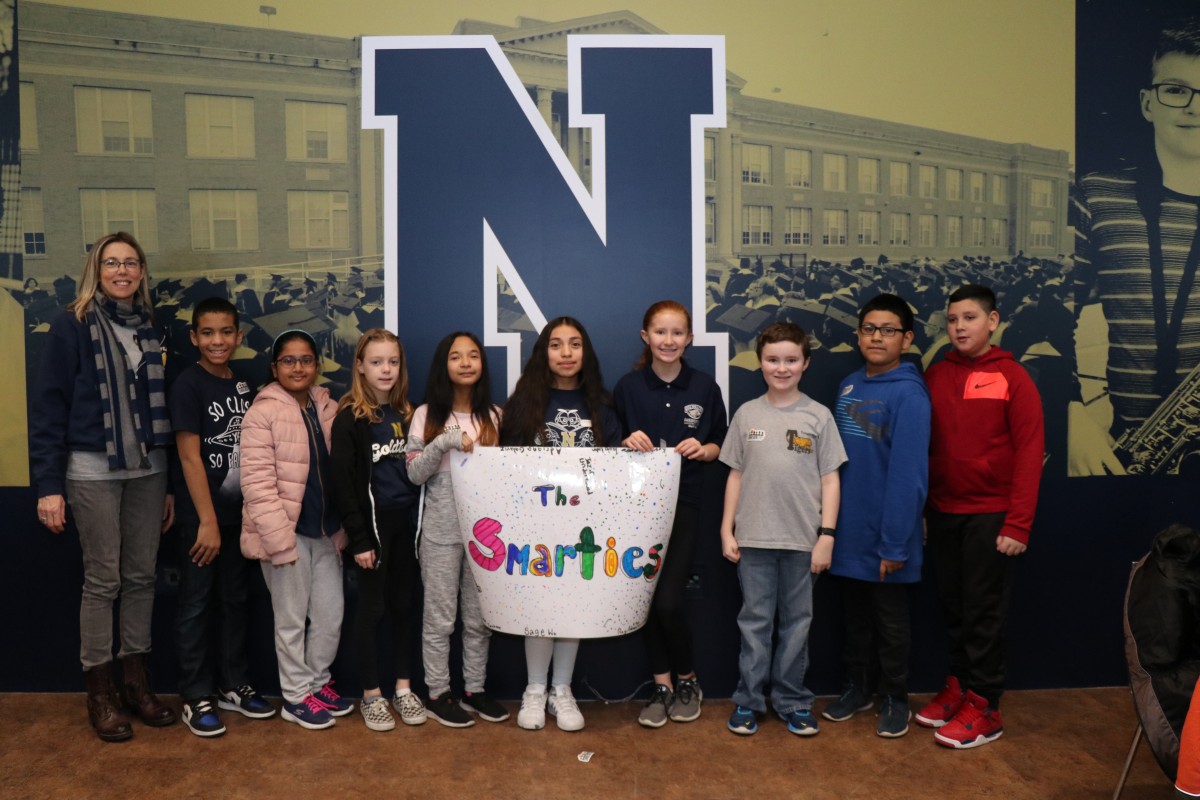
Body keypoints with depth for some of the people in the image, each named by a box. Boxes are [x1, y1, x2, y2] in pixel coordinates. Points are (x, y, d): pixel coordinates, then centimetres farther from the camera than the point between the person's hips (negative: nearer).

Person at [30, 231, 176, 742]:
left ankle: (137, 682, 21)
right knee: (102, 580, 2)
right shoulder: (72, 326, -4)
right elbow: (48, 406, -6)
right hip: (92, 471, -4)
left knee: (142, 576, 9)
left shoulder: (151, 329, 9)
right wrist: (48, 485, -11)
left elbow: (163, 407, 11)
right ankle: (100, 691, 16)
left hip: (147, 470, 4)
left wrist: (170, 485, 10)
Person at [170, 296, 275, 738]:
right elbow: (190, 457, -14)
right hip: (201, 516, -6)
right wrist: (207, 521, -16)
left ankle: (234, 685, 27)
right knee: (196, 605, 5)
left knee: (236, 601, 14)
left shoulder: (244, 384, 7)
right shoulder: (188, 385, -11)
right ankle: (196, 697, 16)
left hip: (240, 513, 6)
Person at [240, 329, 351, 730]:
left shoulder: (329, 409, 6)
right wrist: (279, 540, -20)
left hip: (325, 531, 6)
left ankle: (318, 682, 32)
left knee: (331, 613, 13)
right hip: (287, 532, -5)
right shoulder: (263, 412, -11)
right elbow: (257, 482, -17)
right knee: (292, 618, 7)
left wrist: (342, 528, 8)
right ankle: (296, 695, 23)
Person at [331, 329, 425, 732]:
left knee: (405, 604, 11)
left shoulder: (407, 414, 8)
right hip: (373, 522, -5)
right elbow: (342, 482, -11)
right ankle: (371, 695, 18)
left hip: (406, 521, 5)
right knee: (372, 607, 5)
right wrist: (358, 538, -13)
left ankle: (403, 688, 24)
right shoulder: (350, 419, -8)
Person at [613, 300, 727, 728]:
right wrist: (628, 443, -14)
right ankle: (662, 687, 22)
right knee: (647, 597, 6)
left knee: (669, 599, -9)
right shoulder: (628, 386, 1)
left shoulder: (705, 387, 1)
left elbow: (720, 445, 8)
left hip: (683, 504, -1)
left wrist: (703, 449, -13)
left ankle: (688, 682, 17)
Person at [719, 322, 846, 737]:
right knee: (755, 621, 8)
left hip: (802, 539, 0)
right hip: (754, 538, 1)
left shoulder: (818, 416, 0)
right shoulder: (747, 414, 4)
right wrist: (726, 531, 4)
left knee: (797, 623, 10)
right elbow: (735, 475, 7)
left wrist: (827, 535, -5)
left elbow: (830, 479, 1)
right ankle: (748, 701, 20)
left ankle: (792, 701, 24)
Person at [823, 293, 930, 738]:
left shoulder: (908, 394, -16)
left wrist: (895, 542, -20)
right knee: (855, 616, 20)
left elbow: (909, 475, -19)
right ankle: (857, 687, 36)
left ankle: (895, 698, 29)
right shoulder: (848, 386, 6)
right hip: (849, 530, 6)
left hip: (884, 533, -6)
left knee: (891, 621, 12)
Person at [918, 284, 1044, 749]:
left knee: (983, 611, 2)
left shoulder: (1013, 378, -6)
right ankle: (959, 686, 27)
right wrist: (917, 508, 5)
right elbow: (922, 445, 8)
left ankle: (984, 708, 12)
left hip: (990, 515, -4)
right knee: (952, 606, 12)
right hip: (942, 513, 4)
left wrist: (1018, 523, -14)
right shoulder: (935, 376, 6)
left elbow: (1029, 453, -9)